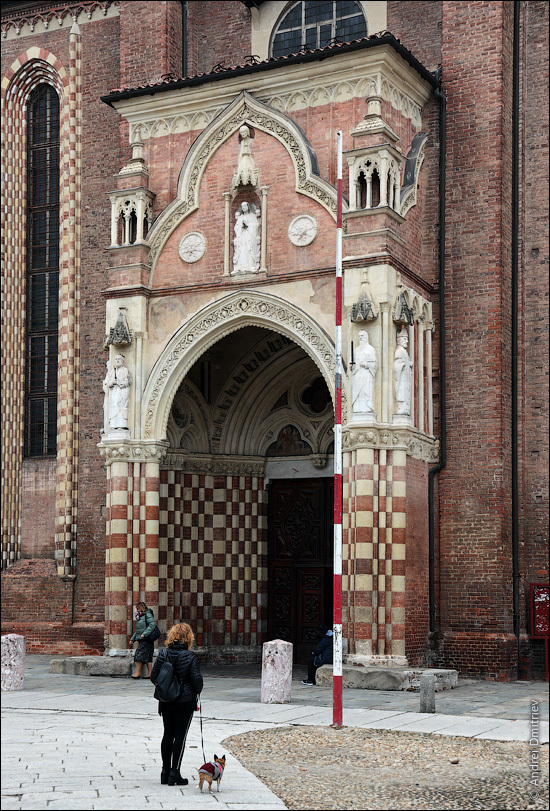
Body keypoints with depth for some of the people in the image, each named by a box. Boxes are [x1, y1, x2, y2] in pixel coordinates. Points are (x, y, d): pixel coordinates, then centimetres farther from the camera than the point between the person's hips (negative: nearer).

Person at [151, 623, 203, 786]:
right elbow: (196, 679, -14)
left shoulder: (163, 654, -2)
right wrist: (198, 690, 7)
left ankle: (165, 772, 18)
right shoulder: (189, 656, -14)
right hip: (185, 701, -4)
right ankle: (174, 773, 1)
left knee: (168, 734, 13)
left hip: (166, 701, 5)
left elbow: (154, 677, 2)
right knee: (180, 736, 2)